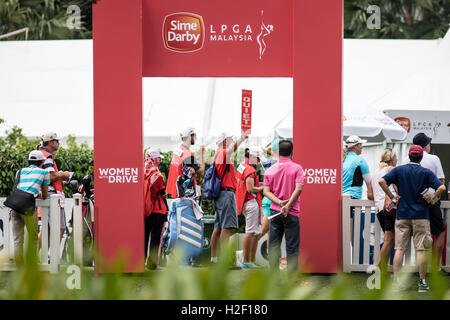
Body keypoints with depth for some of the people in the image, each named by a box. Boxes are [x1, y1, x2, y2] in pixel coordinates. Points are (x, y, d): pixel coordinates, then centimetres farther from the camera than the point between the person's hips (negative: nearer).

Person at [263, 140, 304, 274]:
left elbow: (266, 191, -1)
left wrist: (280, 202, -10)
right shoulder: (297, 168, -5)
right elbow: (298, 189, -15)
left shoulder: (270, 170, 7)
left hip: (274, 211, 3)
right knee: (292, 246, 0)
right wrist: (288, 205, -14)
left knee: (274, 245, 6)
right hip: (292, 213, -3)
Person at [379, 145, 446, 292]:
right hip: (420, 215, -2)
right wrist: (433, 198, 1)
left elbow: (382, 181, -8)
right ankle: (422, 281, 1)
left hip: (402, 214, 2)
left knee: (400, 249, 3)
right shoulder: (426, 172, -2)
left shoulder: (399, 170, 3)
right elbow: (441, 187, -14)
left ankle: (395, 280, -4)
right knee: (421, 249, 1)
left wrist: (392, 196, -1)